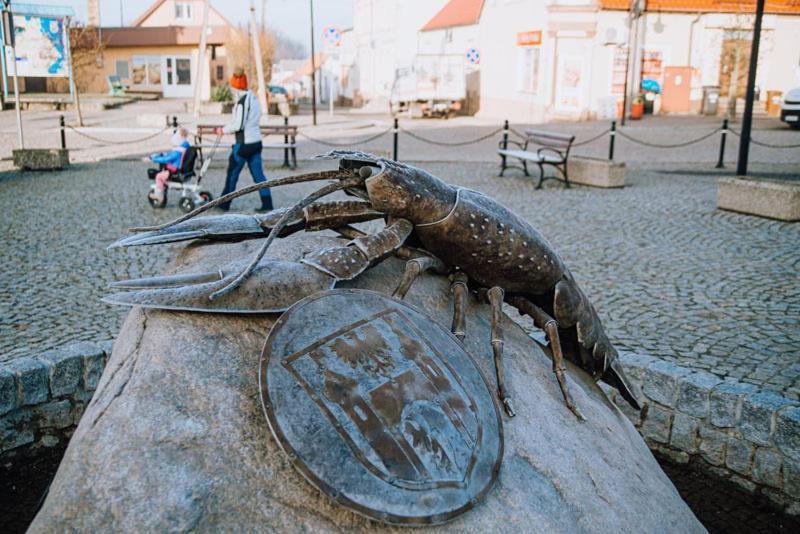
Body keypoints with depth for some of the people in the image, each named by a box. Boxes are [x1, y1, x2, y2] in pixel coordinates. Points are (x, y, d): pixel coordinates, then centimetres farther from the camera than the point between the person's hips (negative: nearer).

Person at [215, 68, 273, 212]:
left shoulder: (242, 101, -16)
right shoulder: (253, 98, 11)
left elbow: (238, 125, -19)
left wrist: (223, 130, -5)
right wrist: (227, 127, 16)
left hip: (244, 144, -8)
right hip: (256, 141, 8)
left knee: (232, 173, 5)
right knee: (258, 173, 8)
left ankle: (224, 203, 16)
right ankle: (267, 204, 5)